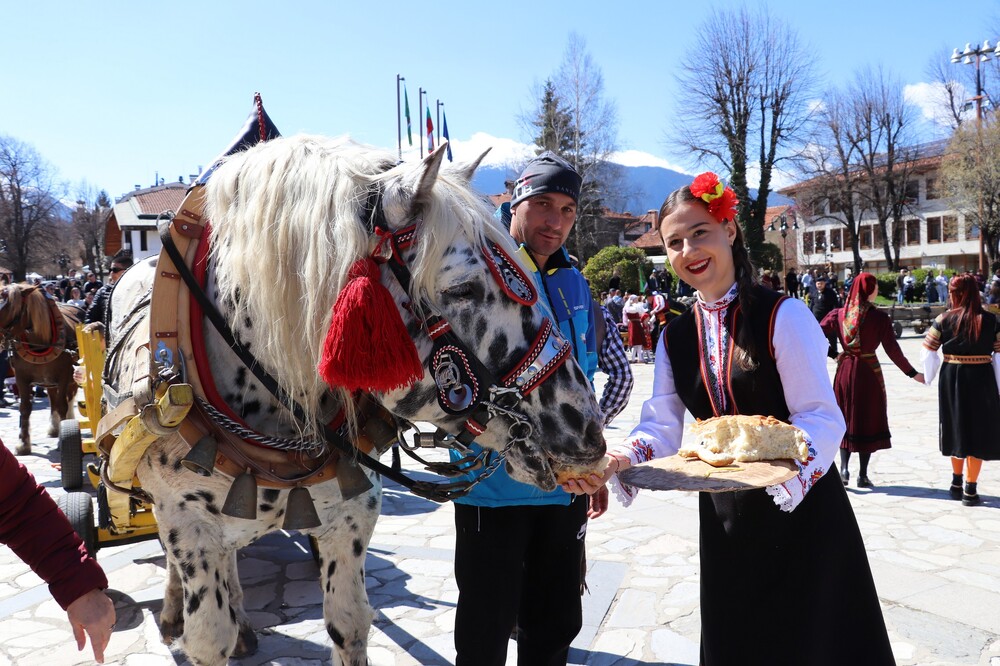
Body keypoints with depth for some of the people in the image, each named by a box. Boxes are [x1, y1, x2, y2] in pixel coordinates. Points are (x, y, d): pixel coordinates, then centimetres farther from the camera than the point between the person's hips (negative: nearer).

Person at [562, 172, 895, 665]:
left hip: (801, 507, -4)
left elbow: (823, 418, -16)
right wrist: (615, 461, -19)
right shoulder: (675, 337, 4)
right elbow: (661, 428, 0)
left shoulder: (783, 315, -11)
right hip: (725, 517, 5)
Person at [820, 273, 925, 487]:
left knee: (845, 419, 16)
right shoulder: (879, 317, -11)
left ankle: (844, 468, 5)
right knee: (868, 421, 8)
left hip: (845, 371, 3)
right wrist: (912, 373, -5)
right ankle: (863, 475, 11)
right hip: (869, 372, -3)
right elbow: (892, 349, -13)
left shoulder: (839, 314, -1)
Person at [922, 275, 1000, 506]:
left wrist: (929, 378, 11)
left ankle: (957, 483, 28)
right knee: (978, 432, 8)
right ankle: (970, 490, 9)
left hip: (951, 381, 1)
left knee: (957, 429, 18)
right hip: (981, 381, -1)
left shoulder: (943, 320, -6)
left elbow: (929, 354, -3)